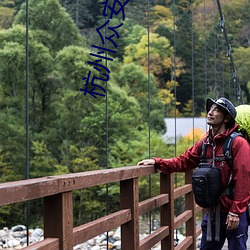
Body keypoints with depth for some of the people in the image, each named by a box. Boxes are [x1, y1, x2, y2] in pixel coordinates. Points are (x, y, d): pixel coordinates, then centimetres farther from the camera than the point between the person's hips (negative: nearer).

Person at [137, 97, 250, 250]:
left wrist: (235, 212, -19)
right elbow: (183, 162, 9)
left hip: (234, 214, -6)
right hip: (213, 212, 7)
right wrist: (157, 162, -4)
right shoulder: (205, 143, 7)